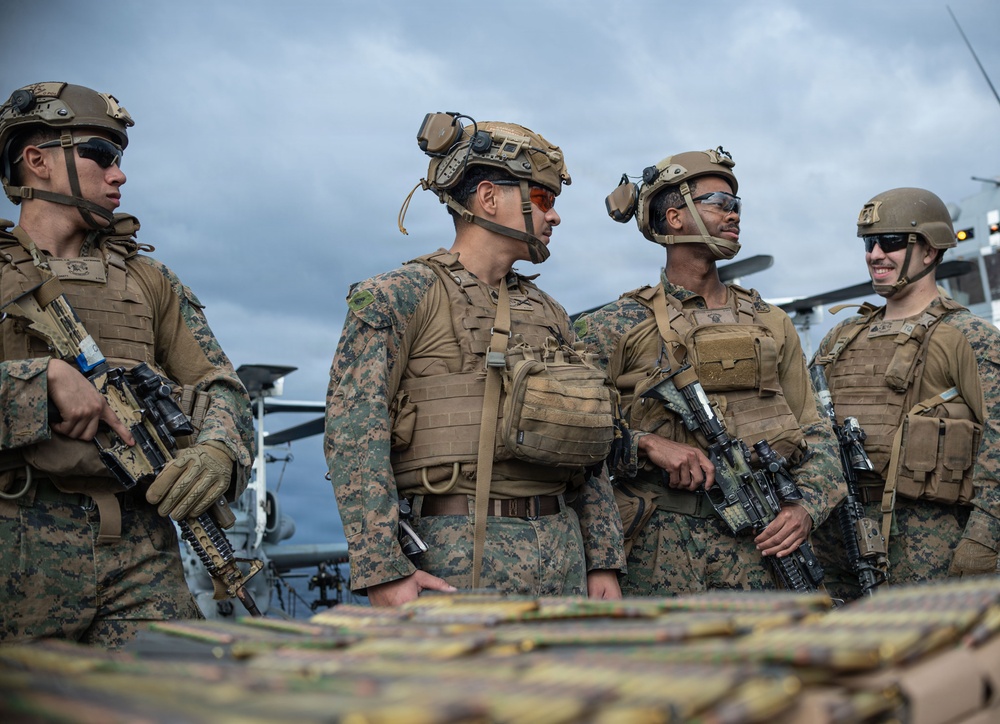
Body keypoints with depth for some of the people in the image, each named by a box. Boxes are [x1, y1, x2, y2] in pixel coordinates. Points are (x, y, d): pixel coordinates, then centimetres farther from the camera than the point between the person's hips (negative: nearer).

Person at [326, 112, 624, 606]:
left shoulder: (548, 314, 16)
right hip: (457, 562, -6)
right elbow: (354, 433, -13)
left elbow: (588, 447, 17)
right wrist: (383, 571, -20)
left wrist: (603, 564, 10)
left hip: (562, 554, 6)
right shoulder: (397, 297, -3)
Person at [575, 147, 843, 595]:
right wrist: (647, 444, -18)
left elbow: (815, 433, 14)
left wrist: (806, 507, -3)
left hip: (763, 540, 3)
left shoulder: (771, 323, 14)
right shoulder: (618, 326, 1)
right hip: (660, 548, -3)